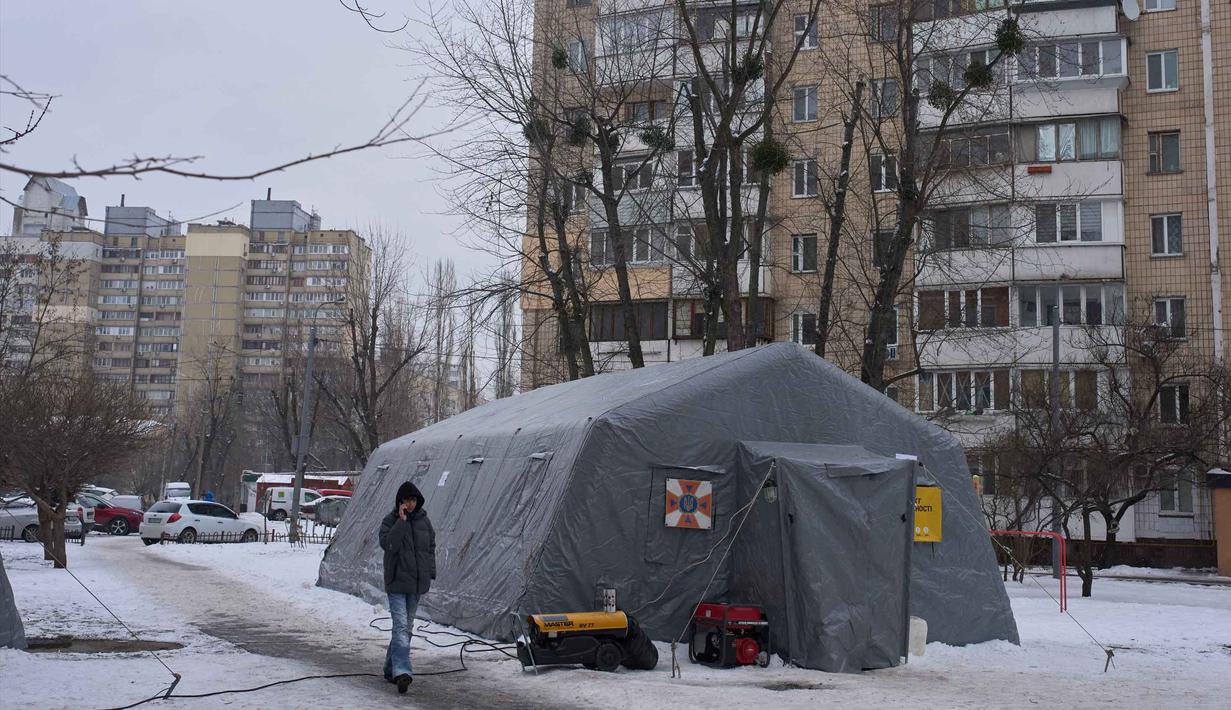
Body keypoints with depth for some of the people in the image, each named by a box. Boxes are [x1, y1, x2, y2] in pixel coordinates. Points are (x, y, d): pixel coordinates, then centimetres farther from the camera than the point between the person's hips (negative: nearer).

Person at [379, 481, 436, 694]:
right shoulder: (390, 521, -4)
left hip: (417, 582, 5)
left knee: (406, 626, 11)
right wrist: (401, 521, -21)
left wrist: (430, 573, 11)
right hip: (397, 582, -5)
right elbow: (388, 544, -20)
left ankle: (391, 668, 23)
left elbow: (431, 547, 16)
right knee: (401, 625, -16)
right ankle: (401, 671, -25)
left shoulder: (424, 521, 8)